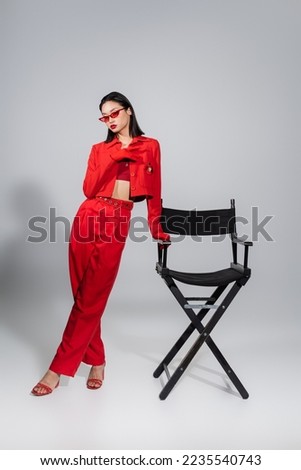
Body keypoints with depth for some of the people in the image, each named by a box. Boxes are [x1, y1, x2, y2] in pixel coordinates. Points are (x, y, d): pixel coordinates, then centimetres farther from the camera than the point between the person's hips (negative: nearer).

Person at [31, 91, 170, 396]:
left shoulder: (150, 147, 11)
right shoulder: (100, 149, 15)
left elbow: (154, 192, 11)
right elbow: (89, 190, 1)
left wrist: (157, 228, 7)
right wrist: (113, 158, -5)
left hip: (118, 224, -2)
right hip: (89, 217, 3)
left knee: (91, 298, -3)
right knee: (84, 295, 4)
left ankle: (59, 368, 7)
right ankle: (97, 360, 20)